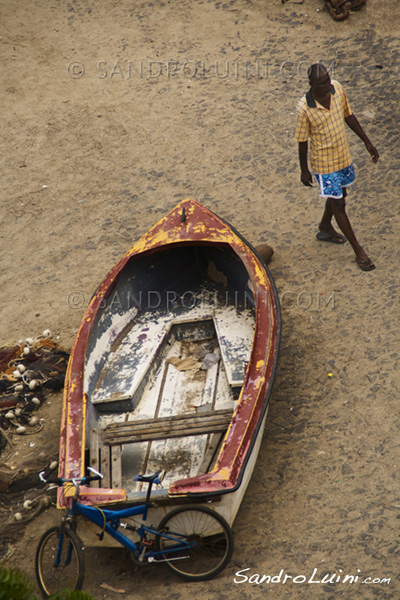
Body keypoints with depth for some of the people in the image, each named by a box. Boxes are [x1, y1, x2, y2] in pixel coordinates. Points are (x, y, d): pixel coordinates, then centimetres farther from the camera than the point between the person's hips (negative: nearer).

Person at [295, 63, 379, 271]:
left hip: (344, 155, 6)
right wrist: (304, 171, -5)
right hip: (324, 162, -6)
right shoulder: (305, 108, -26)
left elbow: (348, 115, 4)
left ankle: (325, 227, 54)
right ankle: (358, 251, 14)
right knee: (338, 204, 2)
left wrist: (366, 142, 8)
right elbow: (302, 141, -14)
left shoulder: (337, 89, -11)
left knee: (340, 193, 26)